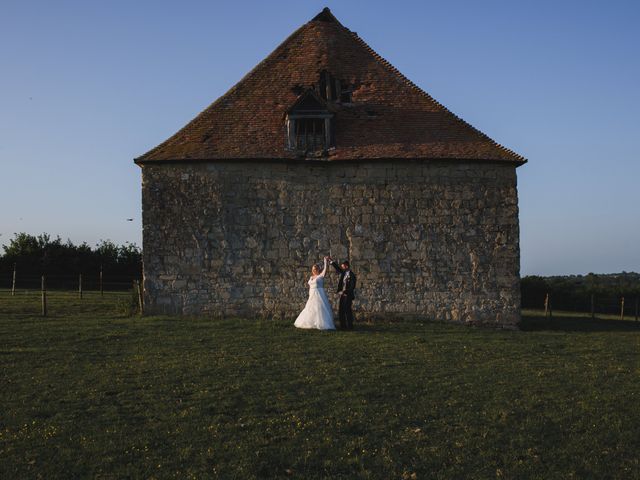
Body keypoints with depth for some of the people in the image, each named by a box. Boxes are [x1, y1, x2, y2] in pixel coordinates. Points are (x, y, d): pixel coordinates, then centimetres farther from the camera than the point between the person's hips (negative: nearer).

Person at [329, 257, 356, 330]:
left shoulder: (351, 275, -13)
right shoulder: (344, 272, 10)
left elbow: (352, 286, -17)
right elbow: (338, 268, 24)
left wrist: (346, 292, -20)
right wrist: (331, 261, 20)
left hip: (348, 295, -8)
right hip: (342, 295, 8)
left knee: (347, 310, -6)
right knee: (341, 311, 9)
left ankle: (349, 326, 0)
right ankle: (343, 326, 15)